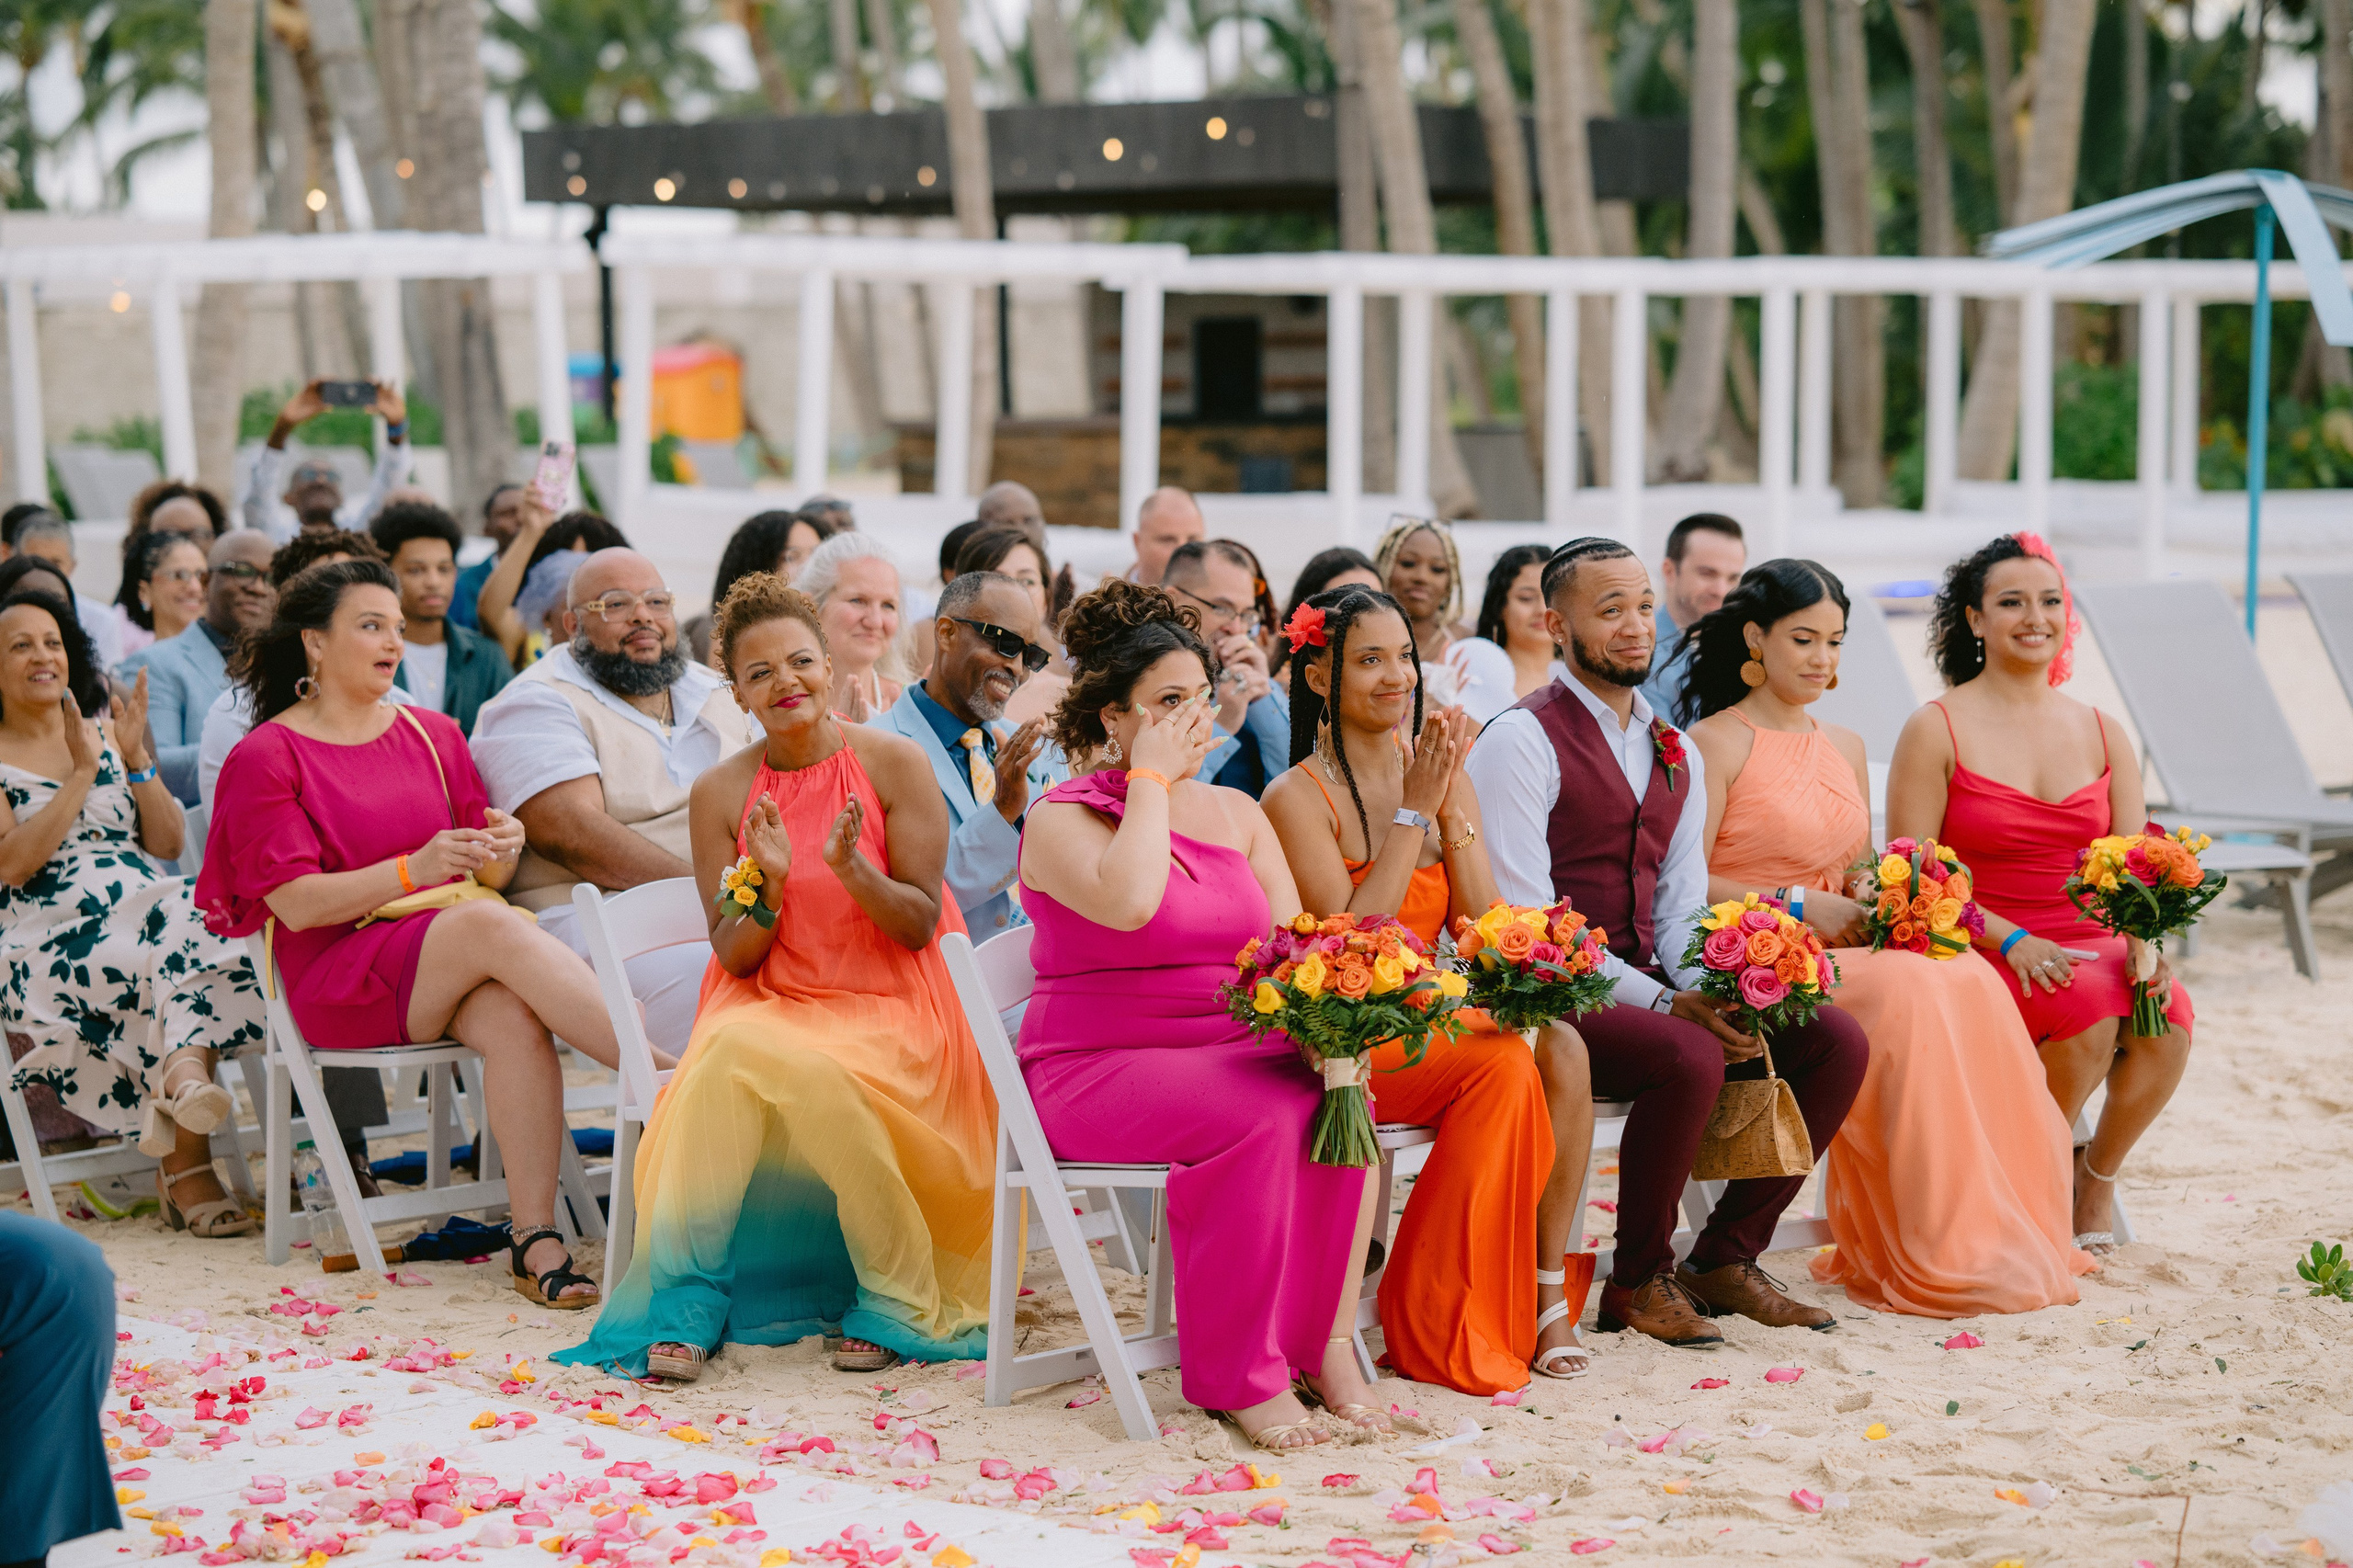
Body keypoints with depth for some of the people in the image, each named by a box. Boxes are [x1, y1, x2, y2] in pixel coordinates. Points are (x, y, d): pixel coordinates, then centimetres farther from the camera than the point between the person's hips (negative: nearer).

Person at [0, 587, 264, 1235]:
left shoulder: (108, 734, 21)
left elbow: (169, 844, 14)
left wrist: (136, 757, 1)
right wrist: (81, 773, -9)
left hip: (152, 909, 4)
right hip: (53, 937, -4)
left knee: (208, 935, -33)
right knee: (183, 963, -35)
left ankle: (183, 1074, -48)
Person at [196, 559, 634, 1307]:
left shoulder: (433, 734, 18)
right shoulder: (264, 758, 3)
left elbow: (486, 878, 16)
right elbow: (298, 903, -8)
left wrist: (501, 850, -9)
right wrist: (415, 870, -21)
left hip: (457, 961, 4)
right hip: (338, 975, -4)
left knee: (513, 1014, -33)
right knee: (493, 929, -33)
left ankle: (536, 1239, -41)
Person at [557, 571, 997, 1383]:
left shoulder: (894, 763, -3)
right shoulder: (720, 792, 3)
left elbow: (921, 926, -4)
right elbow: (733, 957, 2)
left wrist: (852, 869, -22)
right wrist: (769, 883, -17)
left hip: (887, 1012, -2)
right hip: (770, 1003, 2)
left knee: (818, 1077, -34)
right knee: (729, 1052, -33)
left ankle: (898, 1305, -15)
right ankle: (686, 1305, -25)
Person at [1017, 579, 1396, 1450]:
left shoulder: (1237, 814, 16)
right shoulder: (1062, 818, -3)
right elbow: (1127, 903, -25)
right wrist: (1152, 778, -13)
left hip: (1241, 1051, 6)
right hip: (1096, 1069, -6)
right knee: (1260, 1119, -33)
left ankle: (1328, 1346, -18)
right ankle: (1241, 1377, -23)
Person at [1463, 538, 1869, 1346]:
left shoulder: (1677, 755, 17)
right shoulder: (1520, 742, -9)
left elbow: (1681, 908, 14)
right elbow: (1524, 923, -16)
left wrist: (1716, 996, -9)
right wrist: (1666, 1003, -21)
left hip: (1649, 991, 8)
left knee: (1836, 1040, -8)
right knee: (1689, 1058, -34)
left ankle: (1725, 1257, 2)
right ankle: (1639, 1281, -13)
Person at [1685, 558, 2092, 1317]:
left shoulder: (1845, 748, 21)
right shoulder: (1716, 743, -2)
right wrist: (1800, 906, -18)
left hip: (1839, 956, 6)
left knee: (1970, 983, -24)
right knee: (1908, 993, -32)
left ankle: (2003, 1239, -22)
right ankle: (1935, 1257, -27)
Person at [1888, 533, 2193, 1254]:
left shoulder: (2101, 733, 13)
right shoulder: (1937, 731, -1)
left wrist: (2147, 946, -16)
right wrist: (2012, 940, -19)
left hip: (2089, 944, 4)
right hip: (1976, 953, -4)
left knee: (2168, 1017, -28)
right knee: (2090, 1011, -33)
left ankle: (2098, 1170, -1)